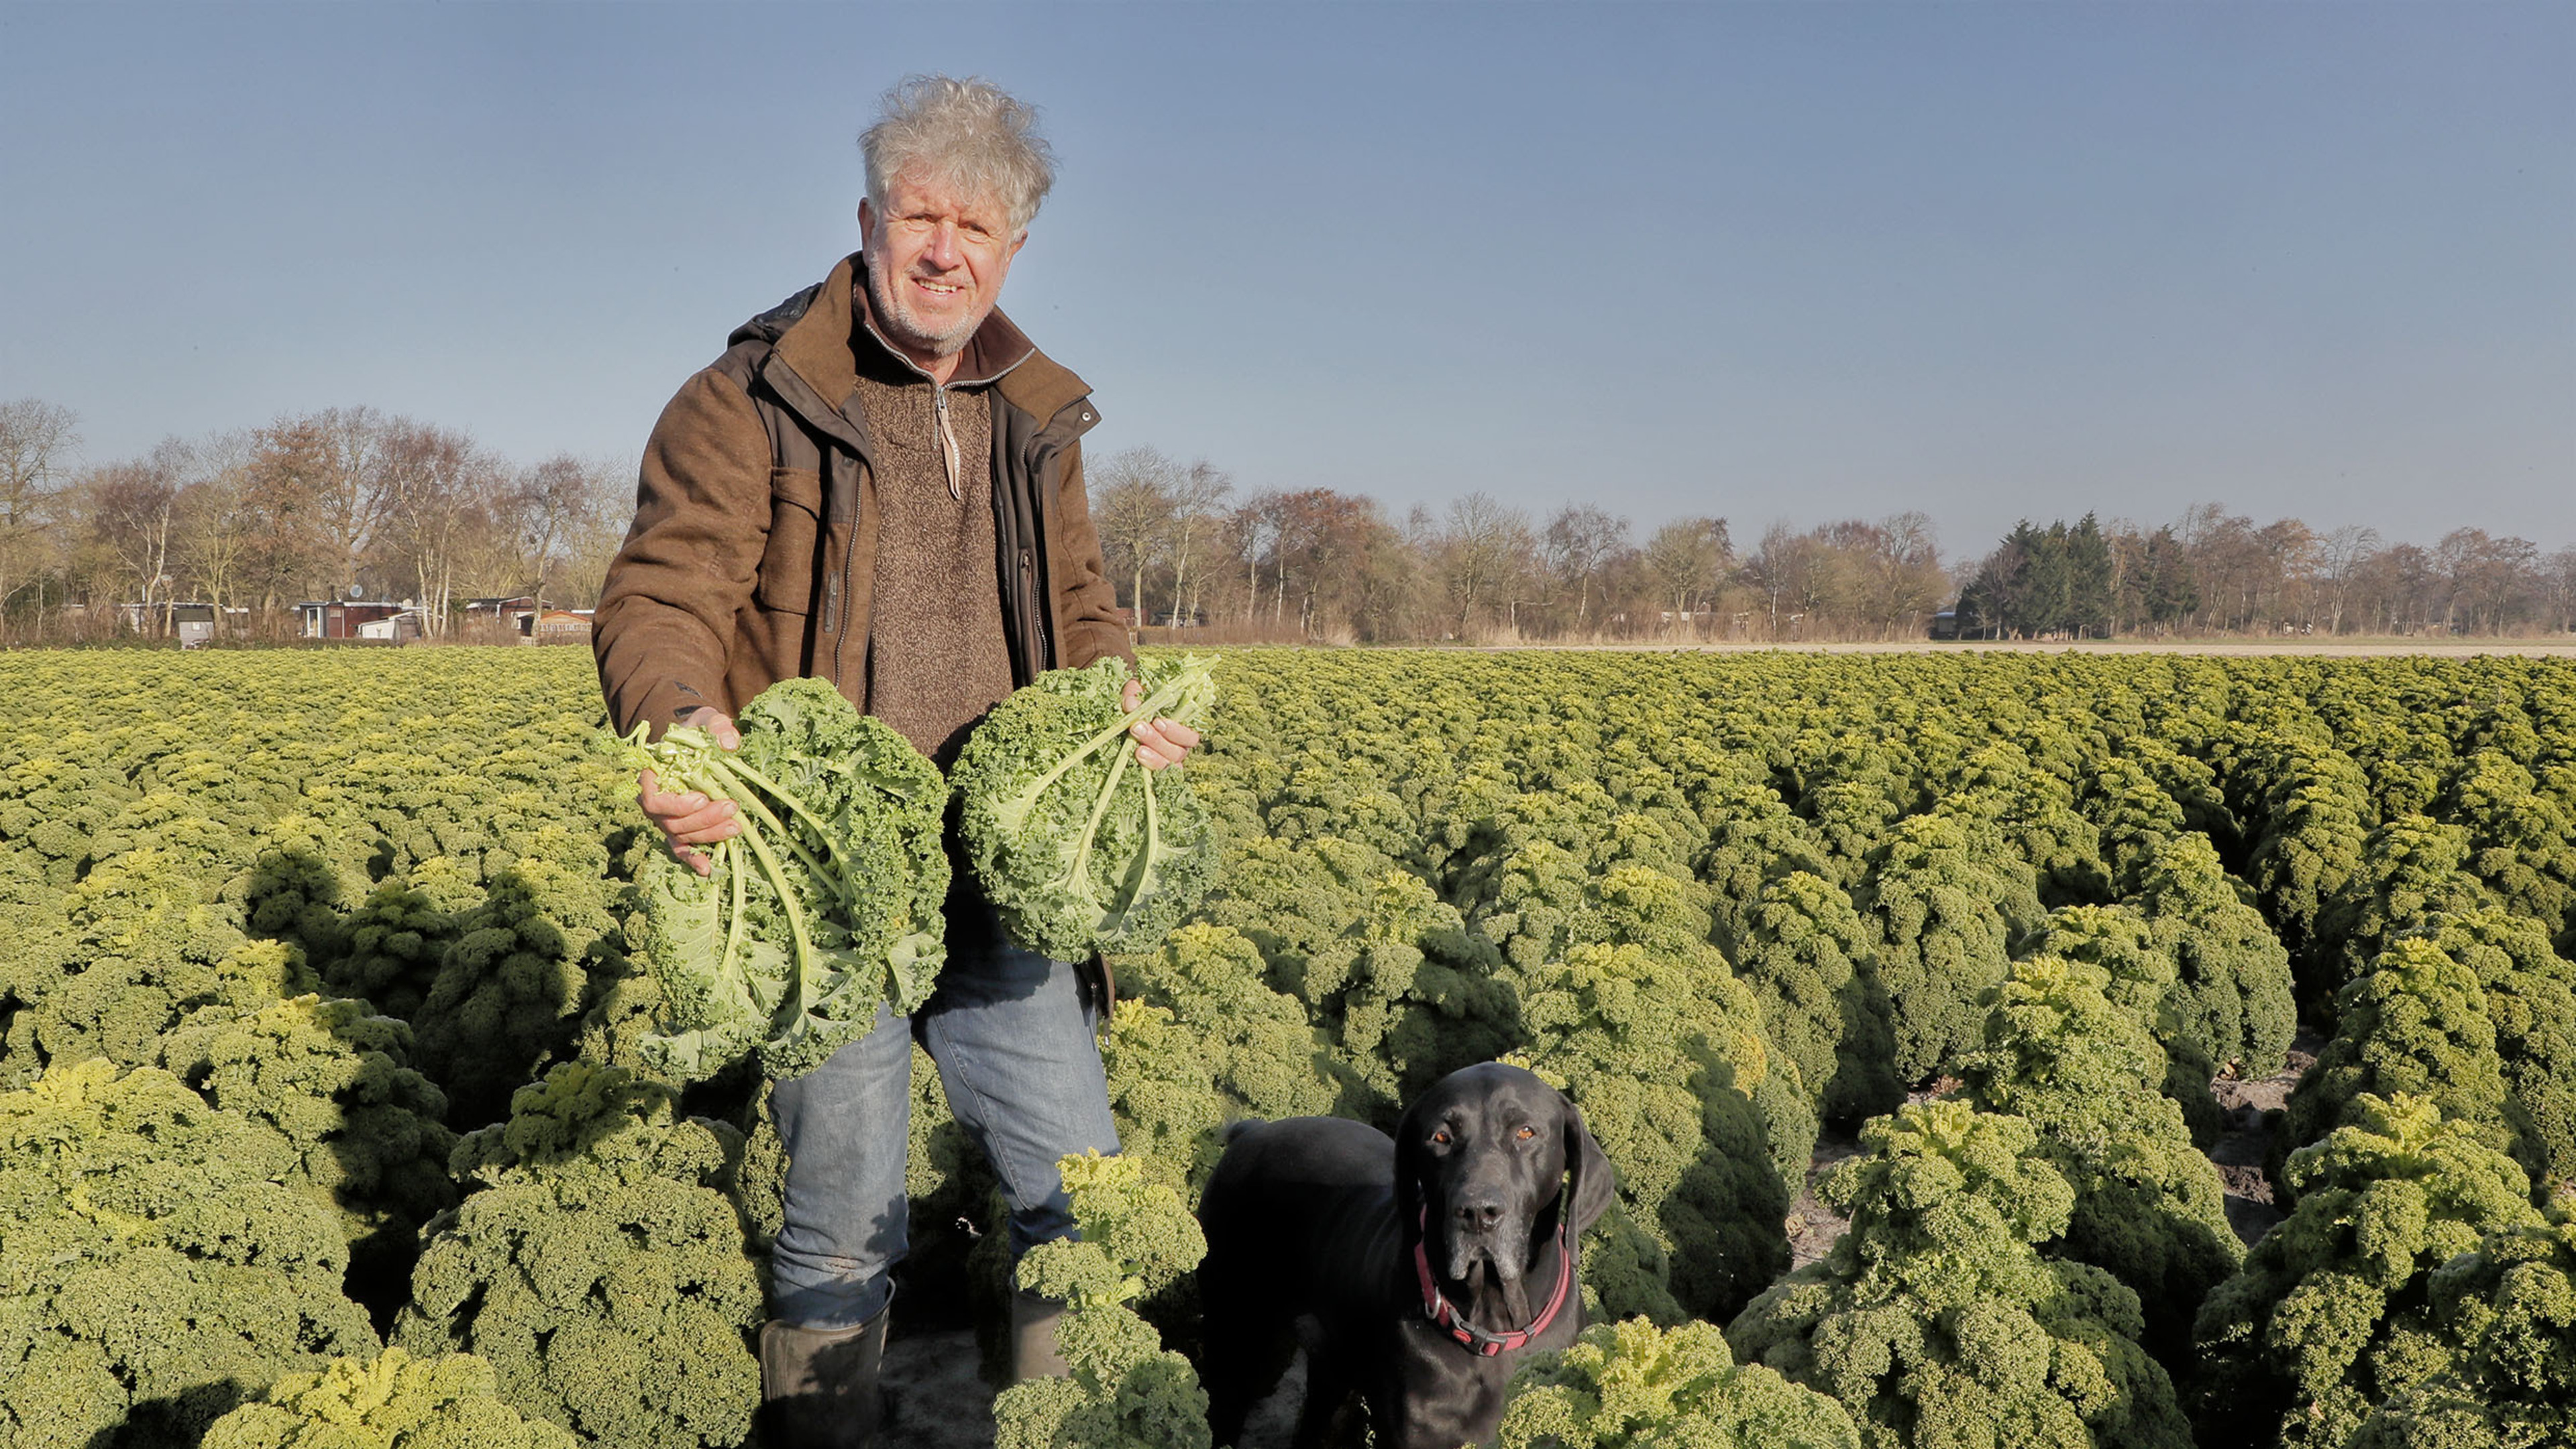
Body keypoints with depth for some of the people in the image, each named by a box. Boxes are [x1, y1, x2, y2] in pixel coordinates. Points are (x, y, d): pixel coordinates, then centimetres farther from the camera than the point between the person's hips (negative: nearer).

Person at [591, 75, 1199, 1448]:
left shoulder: (1034, 419, 14)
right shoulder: (750, 403, -5)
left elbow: (1078, 604, 21)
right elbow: (657, 598, -10)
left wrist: (1119, 700, -2)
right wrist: (683, 726, -33)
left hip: (996, 876, 5)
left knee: (1075, 1190, 11)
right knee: (846, 1218, 2)